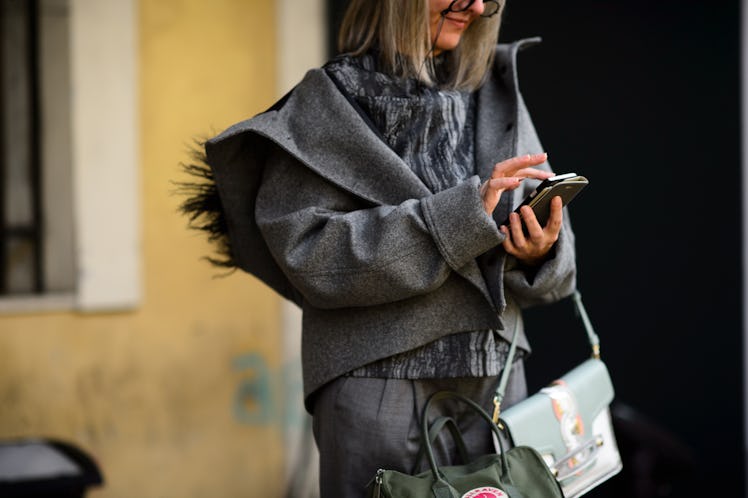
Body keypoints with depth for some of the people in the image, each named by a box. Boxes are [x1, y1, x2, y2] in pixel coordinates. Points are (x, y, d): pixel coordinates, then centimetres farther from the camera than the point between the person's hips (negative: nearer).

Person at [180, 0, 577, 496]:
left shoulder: (496, 95, 11)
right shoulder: (327, 105, -2)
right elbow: (309, 254, -15)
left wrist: (541, 253, -12)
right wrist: (460, 215, -21)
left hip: (496, 382, 5)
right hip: (381, 389, -4)